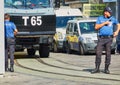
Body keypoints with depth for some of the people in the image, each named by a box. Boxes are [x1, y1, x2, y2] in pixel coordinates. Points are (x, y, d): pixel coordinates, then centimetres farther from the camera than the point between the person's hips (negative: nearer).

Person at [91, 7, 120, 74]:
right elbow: (96, 27, -1)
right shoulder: (100, 18, 8)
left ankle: (106, 69, 6)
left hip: (109, 38, 0)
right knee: (98, 53, -4)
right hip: (101, 38, 0)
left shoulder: (112, 19, 9)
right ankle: (97, 68, 2)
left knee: (108, 54, -1)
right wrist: (104, 23, -7)